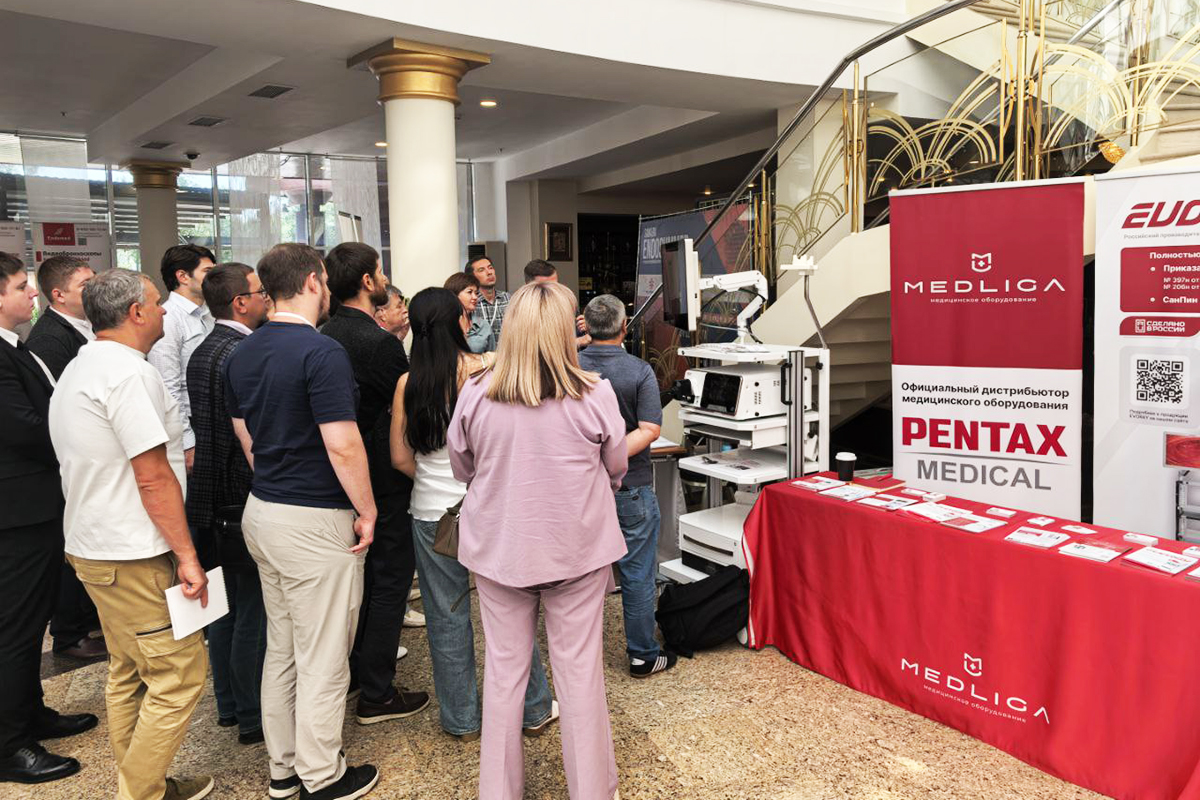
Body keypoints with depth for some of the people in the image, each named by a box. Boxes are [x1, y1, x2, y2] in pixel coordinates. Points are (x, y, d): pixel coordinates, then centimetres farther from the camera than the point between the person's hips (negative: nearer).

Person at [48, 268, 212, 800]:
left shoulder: (77, 369, 14)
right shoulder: (129, 372, -18)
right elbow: (153, 477, -21)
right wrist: (187, 556, -17)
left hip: (92, 548, 11)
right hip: (136, 557, -11)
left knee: (128, 674, 18)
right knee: (180, 674, -2)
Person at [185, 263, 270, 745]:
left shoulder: (202, 352, 10)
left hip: (211, 497, 10)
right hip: (247, 501, -9)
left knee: (226, 604, 18)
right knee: (253, 612, 1)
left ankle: (229, 705, 30)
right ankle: (253, 718, 12)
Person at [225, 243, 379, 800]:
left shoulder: (242, 354, 8)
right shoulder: (321, 352, -19)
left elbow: (246, 437, 14)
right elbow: (343, 446, -22)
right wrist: (367, 512, -11)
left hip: (262, 510, 9)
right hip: (317, 521, -9)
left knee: (281, 648, 19)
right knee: (322, 659, 5)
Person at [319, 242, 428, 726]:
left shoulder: (327, 335, 5)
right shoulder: (377, 342, -22)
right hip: (383, 483, -9)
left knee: (360, 576, 21)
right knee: (389, 582, 3)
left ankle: (355, 669, 35)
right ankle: (376, 695, 12)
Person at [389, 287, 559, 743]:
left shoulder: (409, 384, -6)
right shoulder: (492, 369, -12)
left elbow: (400, 458, -2)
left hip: (433, 513, 1)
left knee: (447, 618, 14)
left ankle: (461, 719, 28)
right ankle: (534, 711, 28)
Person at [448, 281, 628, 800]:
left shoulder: (475, 395, -9)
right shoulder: (595, 396, -13)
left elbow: (462, 469, 6)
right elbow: (616, 469, 3)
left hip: (498, 546, 2)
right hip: (577, 547, -1)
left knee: (504, 666, 15)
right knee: (580, 668, 11)